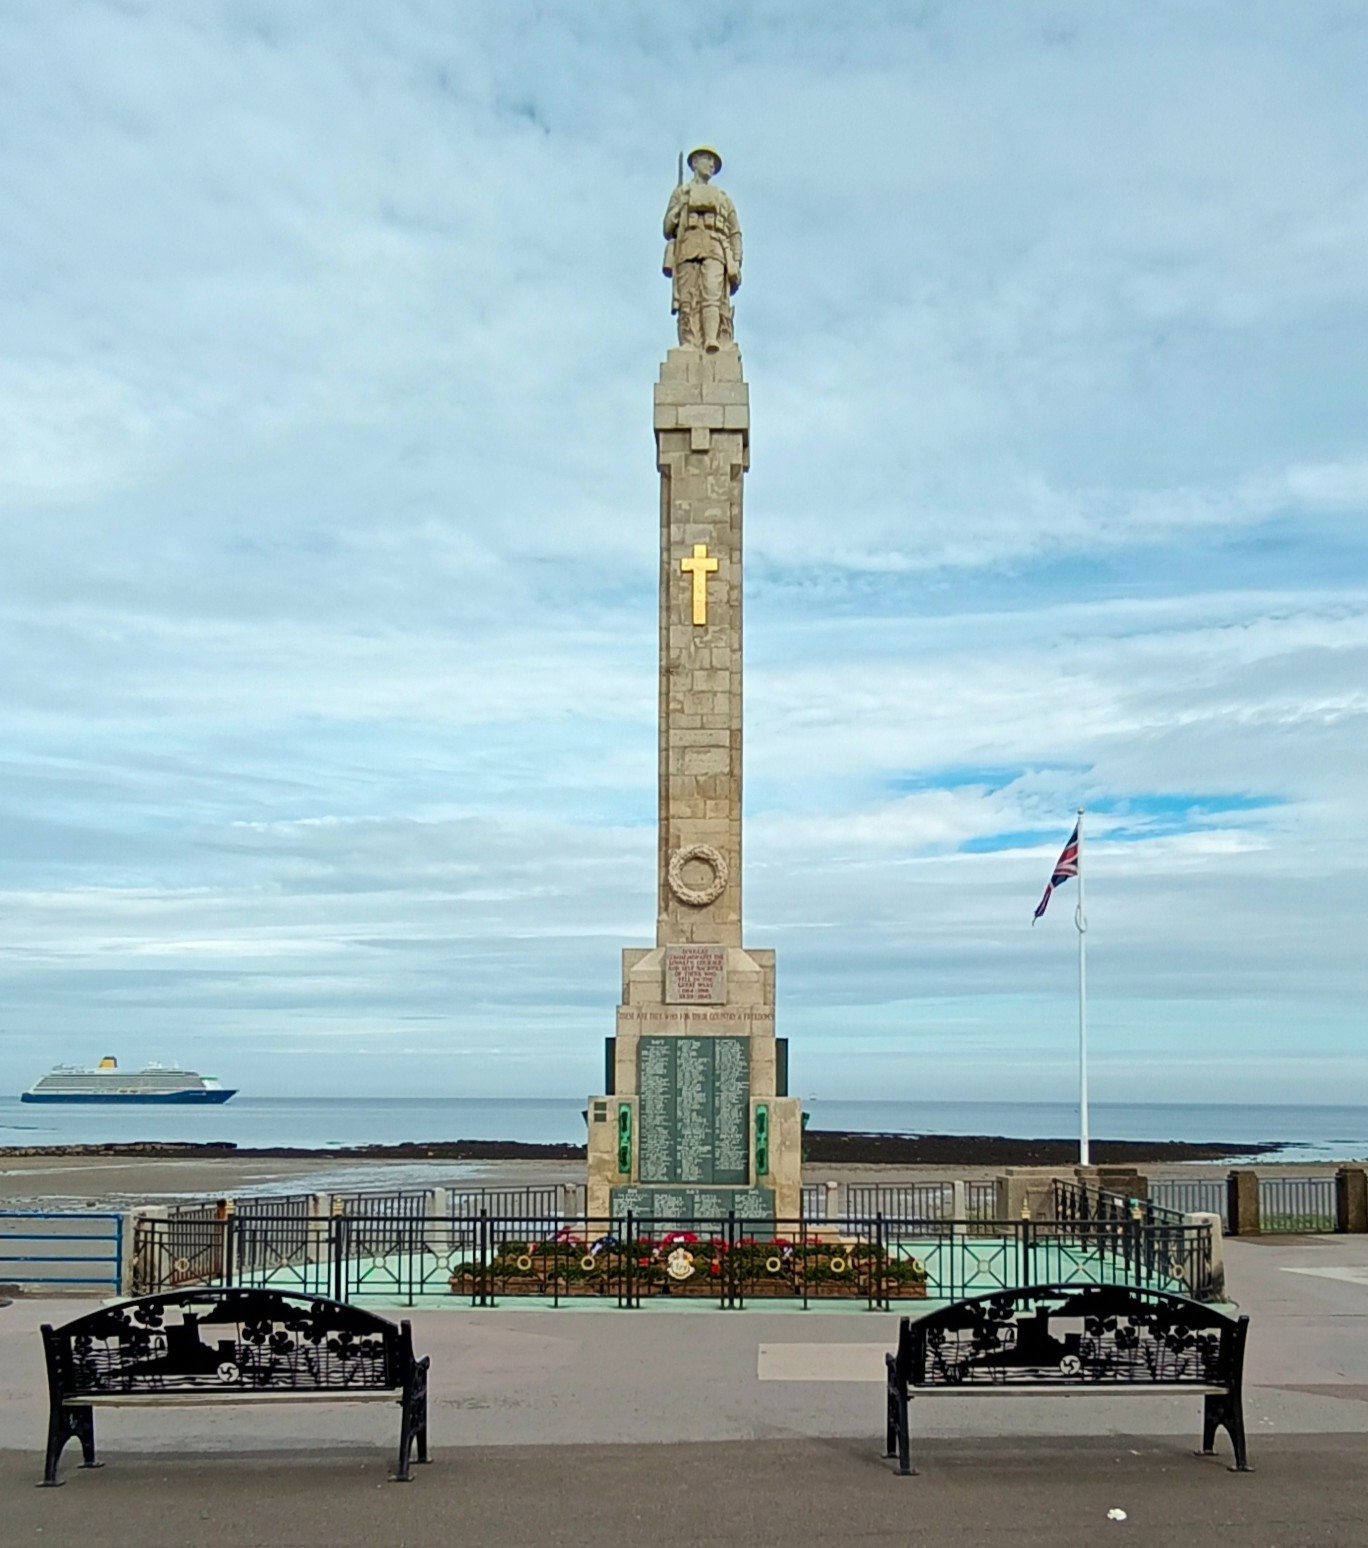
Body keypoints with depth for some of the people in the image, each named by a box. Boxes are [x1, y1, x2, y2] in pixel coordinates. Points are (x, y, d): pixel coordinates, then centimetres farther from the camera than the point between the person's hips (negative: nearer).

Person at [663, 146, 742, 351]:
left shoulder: (723, 198, 31)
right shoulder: (681, 192, 28)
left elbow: (735, 234, 21)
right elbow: (668, 228, 18)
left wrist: (736, 265, 5)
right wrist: (680, 207, 0)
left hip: (715, 250, 0)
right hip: (687, 248, 0)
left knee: (713, 295, -23)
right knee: (688, 302, -16)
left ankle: (712, 342, -42)